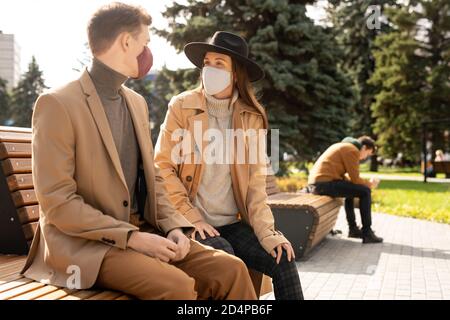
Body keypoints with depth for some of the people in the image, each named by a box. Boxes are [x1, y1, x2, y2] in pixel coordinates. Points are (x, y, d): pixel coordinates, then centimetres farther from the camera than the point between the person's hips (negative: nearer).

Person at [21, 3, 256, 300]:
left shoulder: (137, 102, 12)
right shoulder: (57, 104, -10)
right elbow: (57, 202, -15)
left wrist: (174, 227, -3)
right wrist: (131, 237, -20)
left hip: (141, 232, 7)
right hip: (84, 243, -6)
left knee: (231, 270, -13)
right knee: (177, 286, -30)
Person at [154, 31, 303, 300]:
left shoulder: (252, 117, 4)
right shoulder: (182, 106, -3)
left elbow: (256, 182, 2)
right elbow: (163, 167, -5)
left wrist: (267, 232, -11)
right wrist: (192, 219, -13)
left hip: (233, 224, 3)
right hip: (192, 224, -3)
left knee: (283, 260, -16)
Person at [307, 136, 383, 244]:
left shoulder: (344, 147, 25)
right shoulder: (352, 151, -5)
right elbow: (355, 179, -7)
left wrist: (366, 183, 20)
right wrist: (370, 184, 12)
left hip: (314, 184, 10)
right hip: (325, 183, -10)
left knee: (351, 190, 31)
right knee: (365, 192, -4)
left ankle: (353, 228, 34)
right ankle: (367, 234, 2)